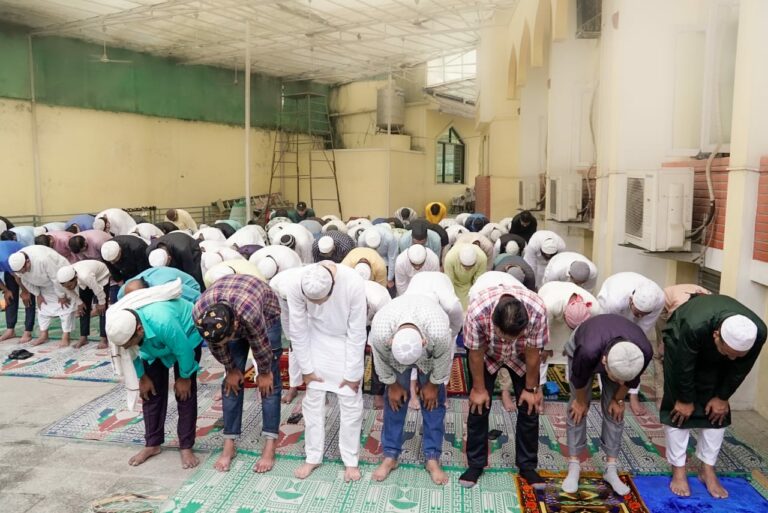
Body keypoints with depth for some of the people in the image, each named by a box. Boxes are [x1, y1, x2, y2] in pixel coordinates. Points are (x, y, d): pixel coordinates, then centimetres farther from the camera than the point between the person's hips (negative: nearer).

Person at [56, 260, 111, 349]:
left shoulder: (85, 277, -47)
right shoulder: (65, 280, -29)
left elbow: (98, 290, -29)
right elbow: (70, 292, -5)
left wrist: (101, 303, -15)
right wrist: (79, 303, -1)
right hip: (83, 283, 6)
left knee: (102, 309, -10)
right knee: (84, 308, 4)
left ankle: (103, 339, -8)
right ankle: (83, 338, 12)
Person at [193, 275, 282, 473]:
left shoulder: (249, 312, -46)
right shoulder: (199, 313, -34)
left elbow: (260, 344, -26)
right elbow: (216, 346, -13)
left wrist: (264, 373, -10)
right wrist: (231, 369, -1)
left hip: (266, 314, -3)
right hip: (233, 319, 3)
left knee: (269, 382, -6)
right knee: (232, 381, 0)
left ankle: (270, 447, -1)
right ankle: (229, 445, 8)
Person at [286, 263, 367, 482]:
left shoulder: (353, 283, -36)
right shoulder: (296, 286, -30)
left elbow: (357, 333, -24)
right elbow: (298, 331, -16)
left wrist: (352, 373, -16)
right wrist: (306, 368, -9)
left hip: (346, 342, -1)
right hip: (316, 341, 2)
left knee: (351, 401, 1)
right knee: (312, 399, 5)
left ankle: (350, 460, 16)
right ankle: (313, 457, 21)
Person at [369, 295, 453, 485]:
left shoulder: (439, 332, -45)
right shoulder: (380, 331, -42)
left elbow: (443, 358, -21)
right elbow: (382, 360, -19)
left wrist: (433, 384, -7)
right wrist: (393, 384, -6)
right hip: (394, 353, 1)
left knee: (433, 400, -2)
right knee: (394, 399, -1)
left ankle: (432, 458, 10)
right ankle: (390, 456, 12)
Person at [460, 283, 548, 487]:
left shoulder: (537, 310, -40)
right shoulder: (477, 311, -42)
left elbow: (533, 352, -22)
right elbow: (476, 353, -23)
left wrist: (531, 388, -9)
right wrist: (479, 388, -11)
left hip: (522, 357, 1)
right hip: (487, 355, -1)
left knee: (529, 408, 0)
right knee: (479, 407, -3)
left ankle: (527, 464, 18)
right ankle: (475, 464, 13)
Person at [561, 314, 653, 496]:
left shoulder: (645, 352, -39)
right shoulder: (587, 352, -48)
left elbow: (631, 379, -14)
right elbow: (579, 379, -23)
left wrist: (619, 399, 0)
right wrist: (581, 401, -6)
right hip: (580, 347, -2)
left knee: (613, 410, -2)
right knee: (578, 408, -5)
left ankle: (611, 468, 9)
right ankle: (574, 466, 4)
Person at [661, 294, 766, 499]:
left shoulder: (758, 333, -35)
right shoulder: (694, 326, -47)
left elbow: (740, 369, -15)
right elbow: (684, 367, -30)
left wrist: (722, 397, -5)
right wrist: (686, 400, -16)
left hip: (715, 356, 4)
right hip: (679, 341, -3)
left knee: (717, 411, 1)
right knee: (679, 409, -7)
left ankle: (707, 470, 15)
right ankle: (678, 471, 3)